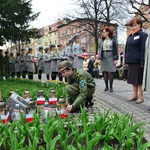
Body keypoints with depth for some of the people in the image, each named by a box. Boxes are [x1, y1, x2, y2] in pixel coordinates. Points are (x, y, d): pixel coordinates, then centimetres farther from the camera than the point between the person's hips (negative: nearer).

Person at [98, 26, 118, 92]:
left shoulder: (113, 39, 0)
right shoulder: (103, 40, 12)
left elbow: (115, 49, -3)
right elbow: (100, 49, 14)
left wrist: (115, 59, -10)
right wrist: (99, 58, 8)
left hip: (110, 57, -4)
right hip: (103, 57, 4)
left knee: (110, 72, -5)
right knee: (104, 72, 3)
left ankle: (111, 87, 4)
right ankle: (106, 86, 13)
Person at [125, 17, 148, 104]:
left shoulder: (143, 35, -5)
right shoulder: (130, 36, 15)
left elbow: (143, 49, -12)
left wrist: (142, 62, -18)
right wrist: (126, 61, 11)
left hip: (138, 62, -7)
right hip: (131, 62, 7)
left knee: (139, 80, 0)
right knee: (133, 79, 12)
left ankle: (141, 96, 11)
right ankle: (135, 95, 23)